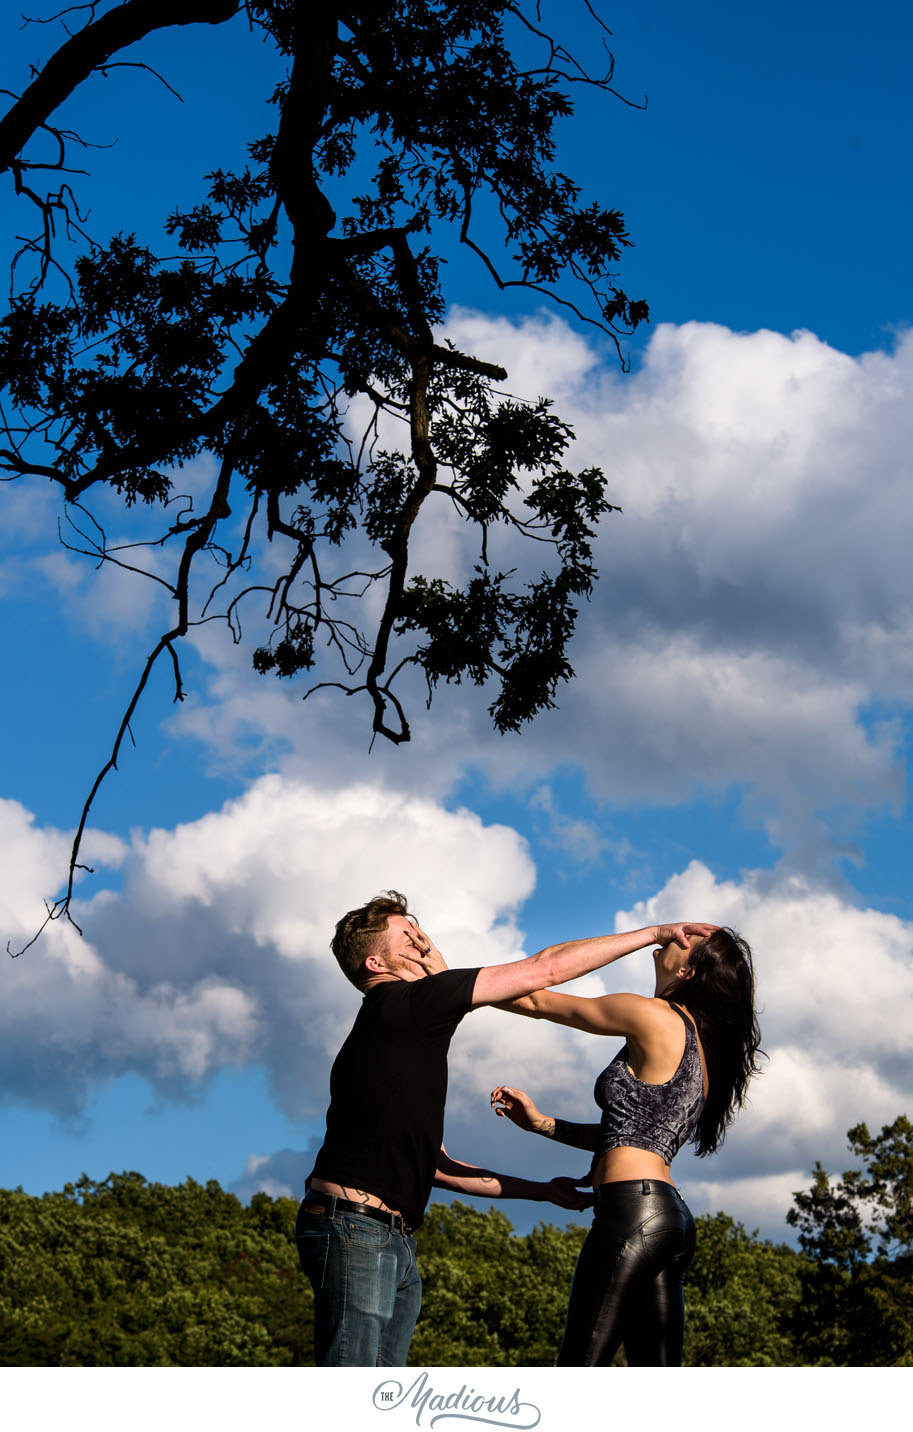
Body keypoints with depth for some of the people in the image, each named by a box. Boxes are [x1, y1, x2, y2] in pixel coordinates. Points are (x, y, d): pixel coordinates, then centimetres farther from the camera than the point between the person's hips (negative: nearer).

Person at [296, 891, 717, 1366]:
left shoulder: (401, 1031, 23)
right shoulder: (402, 1005, -7)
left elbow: (435, 1164, 26)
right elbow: (545, 969, -6)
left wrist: (543, 1190, 28)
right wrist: (655, 932, 1)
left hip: (394, 1244, 10)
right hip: (354, 1230, -10)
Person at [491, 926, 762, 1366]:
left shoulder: (654, 1017, -5)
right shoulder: (702, 1042, 21)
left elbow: (537, 1001, 2)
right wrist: (542, 1123, 20)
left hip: (633, 1209, -9)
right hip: (671, 1218, 9)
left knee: (578, 1368, -10)